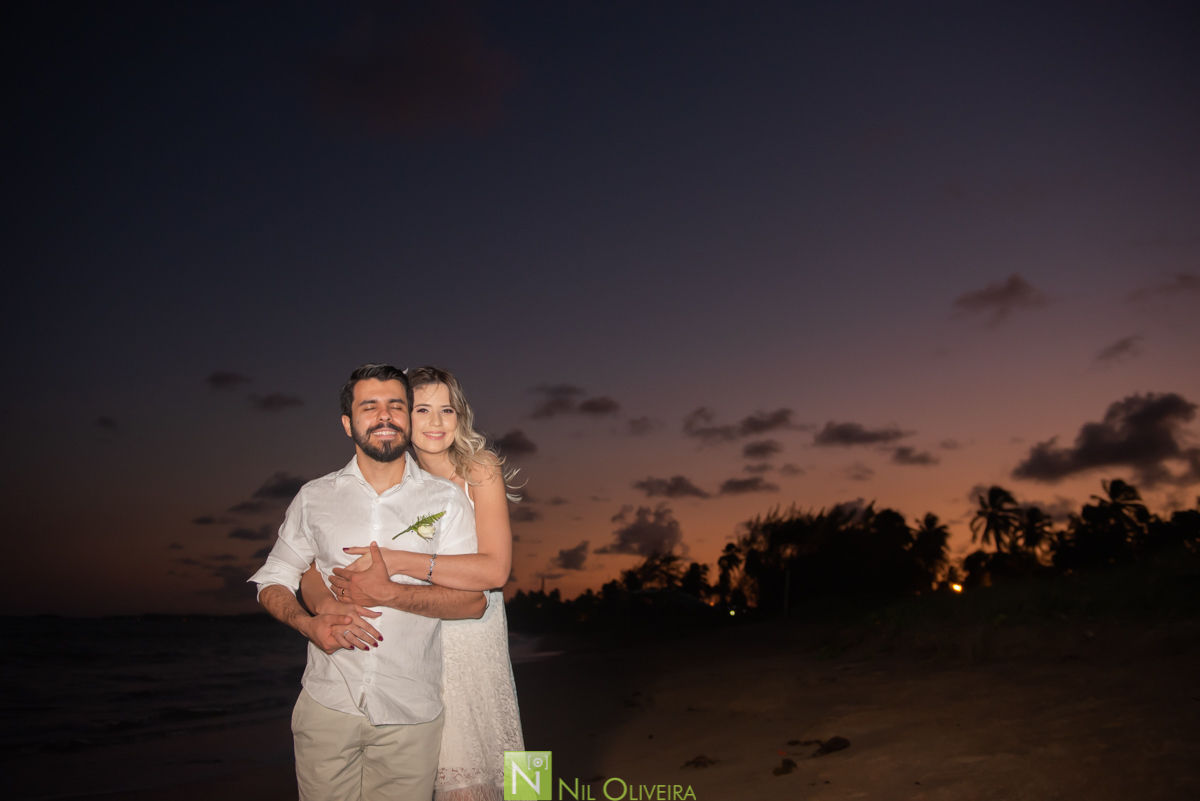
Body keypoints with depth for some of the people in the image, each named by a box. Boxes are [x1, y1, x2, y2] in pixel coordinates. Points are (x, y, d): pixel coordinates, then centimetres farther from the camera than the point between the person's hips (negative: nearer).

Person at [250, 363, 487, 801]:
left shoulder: (445, 499, 0)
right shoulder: (314, 497, 6)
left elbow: (473, 600, -6)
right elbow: (272, 581, 11)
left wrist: (386, 593, -16)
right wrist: (308, 623, -9)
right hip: (327, 705, 1)